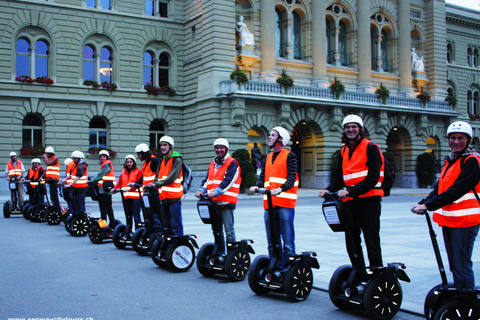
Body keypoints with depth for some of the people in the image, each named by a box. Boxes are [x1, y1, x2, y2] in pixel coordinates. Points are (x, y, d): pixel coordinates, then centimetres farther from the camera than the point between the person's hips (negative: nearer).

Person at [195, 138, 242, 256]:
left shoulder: (232, 163, -4)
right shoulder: (213, 164, 20)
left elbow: (228, 181, -15)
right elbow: (207, 180, 16)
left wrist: (215, 192, -24)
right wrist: (201, 190, -3)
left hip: (226, 201, -7)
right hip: (213, 202, 7)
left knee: (228, 229, -6)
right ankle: (220, 253, 23)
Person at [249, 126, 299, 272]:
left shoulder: (289, 156, 2)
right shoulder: (268, 158, 22)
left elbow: (291, 178, -9)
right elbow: (263, 177, 16)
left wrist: (280, 189, -26)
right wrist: (257, 186, -6)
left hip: (285, 203, -7)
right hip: (269, 203, 7)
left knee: (287, 241, -6)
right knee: (272, 241, 11)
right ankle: (275, 269, 20)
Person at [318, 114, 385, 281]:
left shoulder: (371, 148, -5)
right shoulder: (344, 151, 16)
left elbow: (372, 178, -14)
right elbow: (338, 176, 14)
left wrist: (350, 191, -23)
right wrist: (329, 190, -6)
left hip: (369, 200, -7)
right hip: (350, 202, 7)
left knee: (372, 243, -3)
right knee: (352, 242, 10)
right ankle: (360, 279, 21)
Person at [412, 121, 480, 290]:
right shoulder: (450, 160, 17)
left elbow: (457, 190, -20)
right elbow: (440, 187, 14)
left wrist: (429, 205, -20)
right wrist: (423, 203, -1)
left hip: (465, 220, -9)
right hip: (448, 219, 9)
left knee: (462, 266, -7)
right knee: (454, 265, 16)